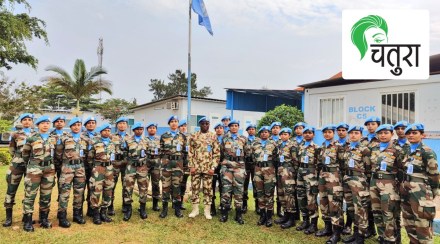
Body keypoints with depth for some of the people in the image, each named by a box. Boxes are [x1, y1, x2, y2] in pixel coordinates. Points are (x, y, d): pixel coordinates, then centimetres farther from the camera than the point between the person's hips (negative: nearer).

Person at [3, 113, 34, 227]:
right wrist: (18, 156, 5)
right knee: (11, 189, -3)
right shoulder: (15, 134, 2)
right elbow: (11, 150, 9)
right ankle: (8, 217, 6)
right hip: (17, 164, -2)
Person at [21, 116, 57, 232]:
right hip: (34, 169, -3)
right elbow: (25, 153, 8)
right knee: (30, 195, -2)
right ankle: (27, 221, 7)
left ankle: (44, 219, 19)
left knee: (46, 195, 9)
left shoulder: (54, 139, 8)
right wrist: (31, 163, 14)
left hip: (49, 169, 3)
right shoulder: (32, 138, -2)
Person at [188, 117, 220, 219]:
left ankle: (207, 210, 15)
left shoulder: (213, 136, 3)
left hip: (208, 168, -1)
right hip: (196, 167, 1)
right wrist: (191, 166, -5)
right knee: (194, 188, 6)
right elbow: (190, 153, 4)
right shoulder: (194, 136, 4)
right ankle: (195, 209, 18)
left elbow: (217, 154, 0)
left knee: (208, 189, 5)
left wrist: (213, 167, -7)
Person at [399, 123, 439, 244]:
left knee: (422, 225, -3)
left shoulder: (427, 152, -8)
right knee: (408, 223, 15)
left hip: (420, 191, -7)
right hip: (405, 190, 7)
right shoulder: (405, 151, 11)